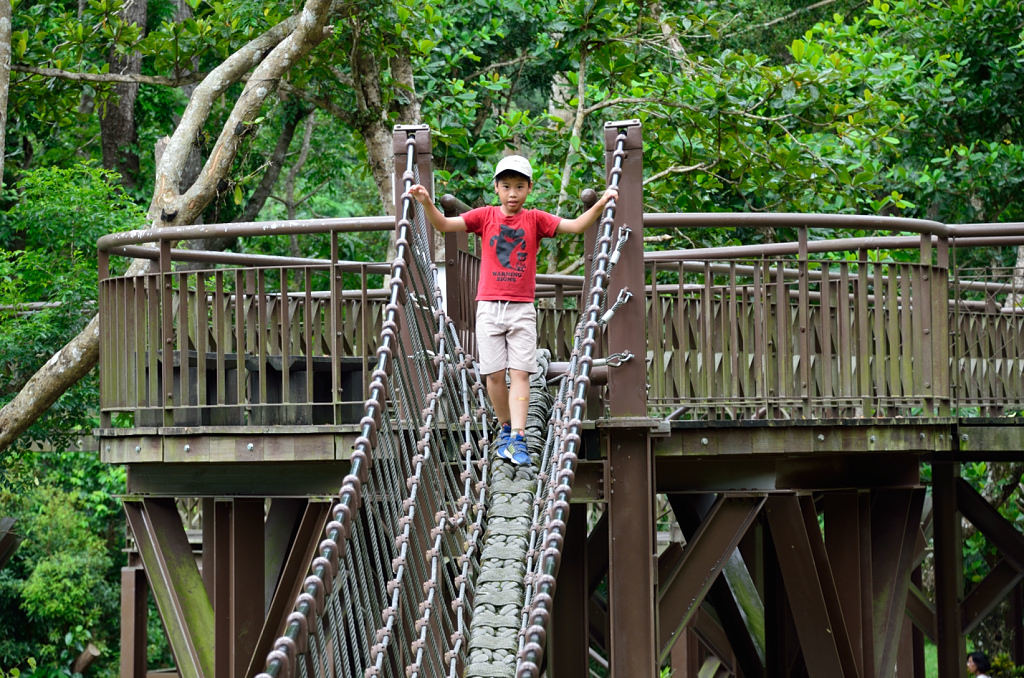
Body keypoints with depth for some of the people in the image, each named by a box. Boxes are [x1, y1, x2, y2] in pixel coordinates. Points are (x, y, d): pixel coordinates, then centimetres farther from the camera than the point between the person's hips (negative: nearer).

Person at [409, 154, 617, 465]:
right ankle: (505, 428, 20)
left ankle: (518, 439, -13)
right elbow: (444, 224, -2)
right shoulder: (485, 216, 5)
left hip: (522, 308, -1)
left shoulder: (535, 220, 4)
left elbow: (576, 225, -4)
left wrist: (601, 204, -18)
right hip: (489, 307, 1)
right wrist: (426, 203, -19)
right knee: (494, 375, 0)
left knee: (520, 373, -8)